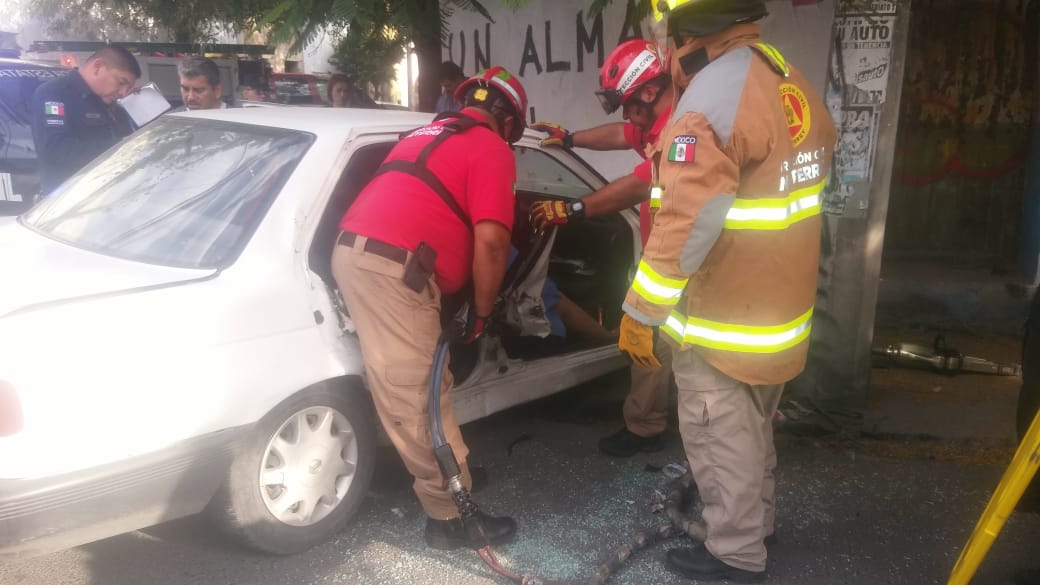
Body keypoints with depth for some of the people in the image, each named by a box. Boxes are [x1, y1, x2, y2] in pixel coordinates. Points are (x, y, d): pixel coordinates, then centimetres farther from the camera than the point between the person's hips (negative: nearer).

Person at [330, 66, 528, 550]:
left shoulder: (430, 134, 27)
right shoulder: (491, 148, 0)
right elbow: (490, 243, -11)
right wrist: (482, 312, 3)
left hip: (356, 250, 9)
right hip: (391, 265, -9)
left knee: (425, 384, 20)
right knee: (415, 396, -3)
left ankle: (449, 476, 34)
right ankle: (450, 516, 7)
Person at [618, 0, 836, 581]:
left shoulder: (713, 95, -23)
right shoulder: (794, 84, 6)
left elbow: (685, 225, -27)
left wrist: (640, 313, -19)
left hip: (724, 324, -9)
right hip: (782, 311, 9)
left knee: (723, 441, 8)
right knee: (754, 431, 25)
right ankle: (757, 523, 42)